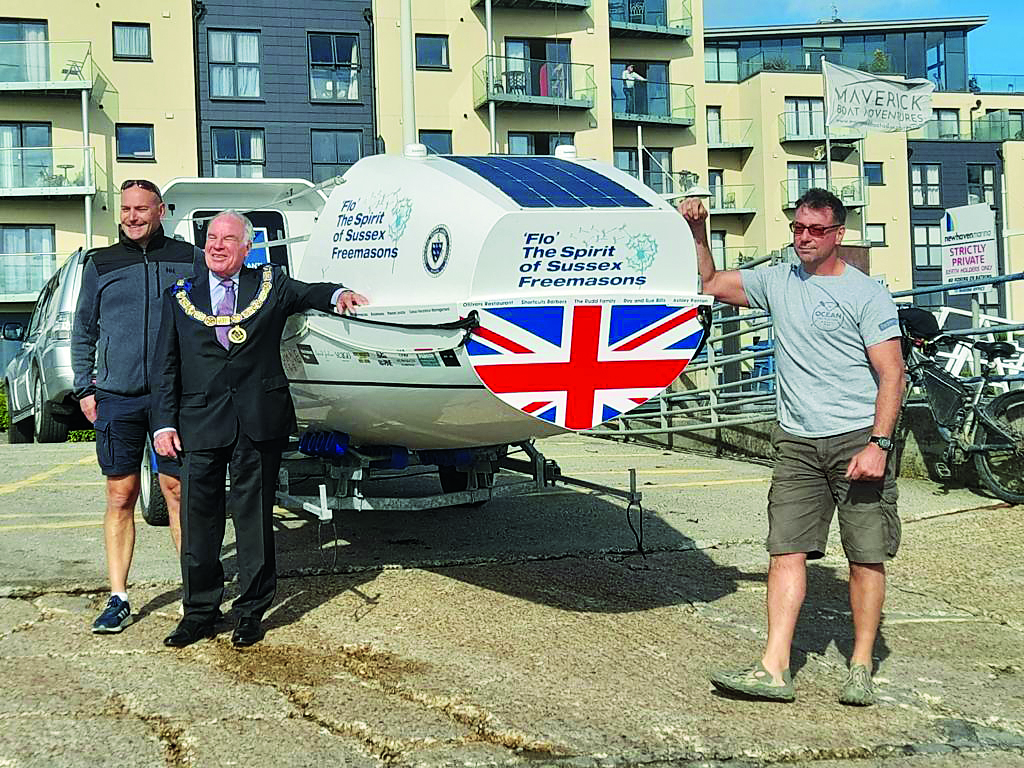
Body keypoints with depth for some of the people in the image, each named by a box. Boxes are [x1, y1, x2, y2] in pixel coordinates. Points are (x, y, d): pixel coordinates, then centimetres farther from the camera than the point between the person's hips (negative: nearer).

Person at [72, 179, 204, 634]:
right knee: (121, 497, 4)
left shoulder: (189, 260, 6)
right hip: (116, 399, 1)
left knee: (177, 490, 0)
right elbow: (83, 332, 15)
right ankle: (118, 600, 10)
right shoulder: (100, 264, 10)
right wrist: (84, 388, 7)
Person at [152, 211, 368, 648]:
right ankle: (199, 611, 17)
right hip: (201, 423, 1)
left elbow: (307, 294, -2)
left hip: (260, 420, -1)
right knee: (198, 518, 4)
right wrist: (165, 423, 0)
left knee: (254, 516, 5)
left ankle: (251, 612, 17)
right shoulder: (180, 297, 12)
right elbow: (166, 366, 9)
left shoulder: (270, 284, 12)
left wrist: (338, 295, -25)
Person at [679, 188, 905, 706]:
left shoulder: (866, 294, -2)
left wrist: (878, 444, -16)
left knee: (866, 556, 0)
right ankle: (773, 670, -5)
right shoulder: (777, 282, 12)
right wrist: (698, 233, 7)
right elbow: (710, 285, 22)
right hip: (797, 443, 4)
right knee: (786, 550, -4)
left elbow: (891, 374, -7)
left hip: (858, 439, -4)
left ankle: (861, 669, 11)